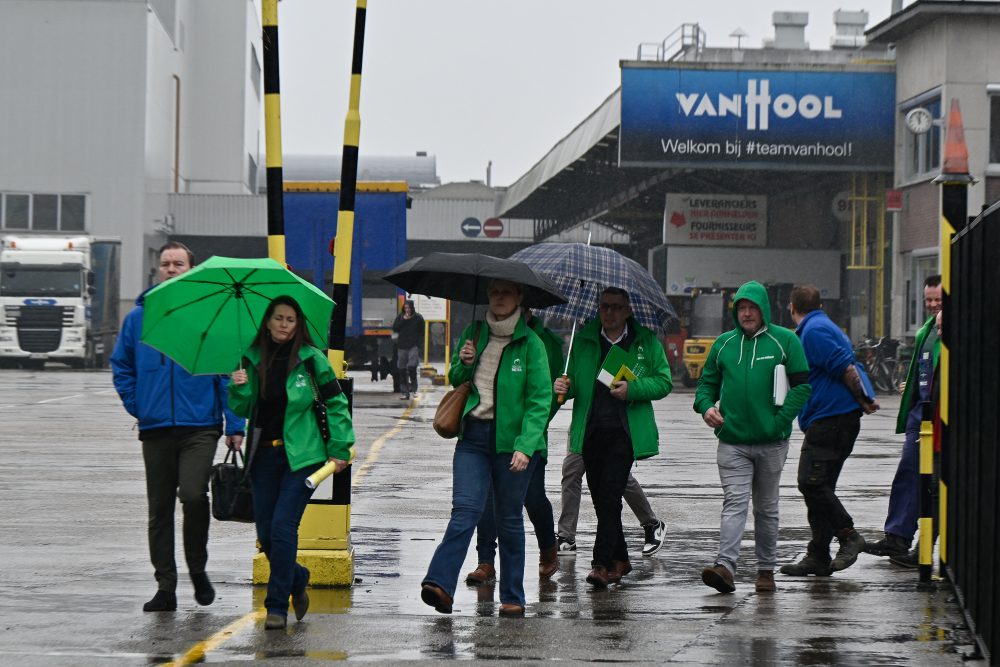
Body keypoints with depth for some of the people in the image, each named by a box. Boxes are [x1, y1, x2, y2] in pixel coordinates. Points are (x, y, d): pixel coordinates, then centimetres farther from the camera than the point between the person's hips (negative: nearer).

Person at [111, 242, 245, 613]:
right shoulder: (138, 318, 8)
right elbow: (121, 366, 21)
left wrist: (235, 425, -6)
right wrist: (136, 405, 8)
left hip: (199, 427, -3)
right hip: (155, 429, 3)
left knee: (193, 495, -19)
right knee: (159, 509, 6)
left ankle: (197, 569, 4)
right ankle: (165, 588, 14)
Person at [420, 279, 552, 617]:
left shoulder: (530, 343, -4)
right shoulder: (474, 333, 8)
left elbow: (540, 400, -8)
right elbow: (455, 381, 20)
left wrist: (525, 446, -18)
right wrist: (463, 364, -3)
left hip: (513, 439, -2)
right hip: (474, 436, 2)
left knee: (509, 518, 5)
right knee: (465, 509, -13)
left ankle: (513, 598, 14)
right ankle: (440, 584, -25)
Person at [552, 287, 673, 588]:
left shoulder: (645, 341, 4)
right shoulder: (584, 340, 11)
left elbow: (664, 382, 4)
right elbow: (576, 380, 16)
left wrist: (632, 388, -13)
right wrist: (565, 386, -8)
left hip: (624, 431, -4)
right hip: (591, 431, 4)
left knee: (610, 495, -13)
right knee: (600, 498, 8)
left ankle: (602, 564, -13)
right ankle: (620, 559, 23)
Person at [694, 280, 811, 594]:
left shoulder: (785, 341, 0)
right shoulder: (723, 343, 9)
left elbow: (802, 385, -3)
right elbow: (707, 382, 17)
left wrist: (780, 421, -12)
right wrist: (706, 406, -4)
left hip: (771, 442, -1)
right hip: (732, 442, 1)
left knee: (766, 508, 11)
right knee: (735, 502, -12)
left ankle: (766, 569, 20)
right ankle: (725, 567, -24)